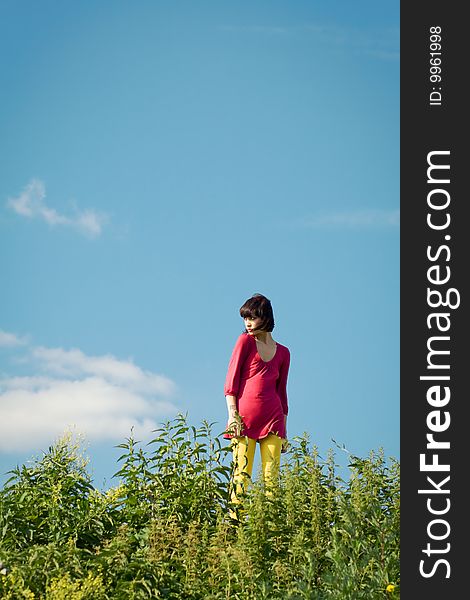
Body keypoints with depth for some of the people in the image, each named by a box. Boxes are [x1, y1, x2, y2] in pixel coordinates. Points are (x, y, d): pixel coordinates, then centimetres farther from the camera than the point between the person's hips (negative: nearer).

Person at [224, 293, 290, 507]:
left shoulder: (283, 352, 15)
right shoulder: (245, 341, 6)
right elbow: (231, 380, 1)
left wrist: (284, 431, 16)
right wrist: (232, 414, -10)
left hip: (273, 419, 3)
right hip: (244, 417, -3)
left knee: (271, 477, -4)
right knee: (242, 475, -9)